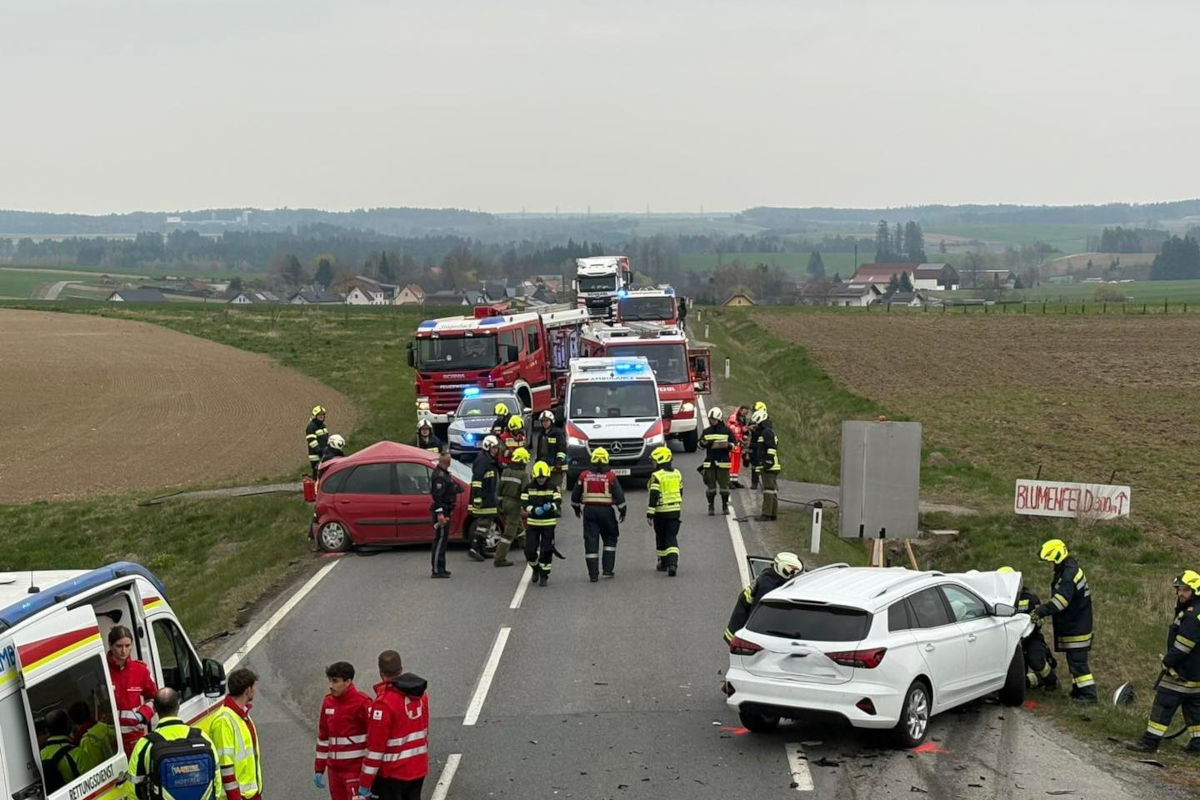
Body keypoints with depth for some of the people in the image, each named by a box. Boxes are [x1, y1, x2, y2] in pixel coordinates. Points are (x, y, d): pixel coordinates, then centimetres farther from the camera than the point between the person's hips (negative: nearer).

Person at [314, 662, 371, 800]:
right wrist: (319, 769, 16)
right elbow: (323, 737, 17)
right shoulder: (328, 702, 8)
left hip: (356, 769, -6)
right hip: (334, 770, 6)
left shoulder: (362, 702, -13)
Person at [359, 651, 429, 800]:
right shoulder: (420, 694, 1)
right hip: (418, 769, 7)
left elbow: (376, 747, -20)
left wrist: (364, 783, -14)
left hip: (392, 773, -7)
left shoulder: (384, 703, -22)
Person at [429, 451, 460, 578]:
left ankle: (440, 569, 22)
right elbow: (437, 495, -24)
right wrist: (439, 513, -28)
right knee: (440, 540, -9)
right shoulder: (439, 475, -18)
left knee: (442, 539, 15)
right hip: (442, 512, -11)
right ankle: (436, 570, -8)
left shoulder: (444, 473, 16)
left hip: (444, 511, 11)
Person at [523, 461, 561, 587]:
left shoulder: (552, 487, -2)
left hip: (548, 523, -1)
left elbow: (558, 502, -6)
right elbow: (524, 502, -2)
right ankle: (536, 569, 28)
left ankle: (544, 575, 11)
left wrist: (551, 506, -29)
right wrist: (533, 510, -21)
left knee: (546, 551, -1)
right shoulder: (529, 487, 0)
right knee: (529, 550, 0)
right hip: (532, 523, 1)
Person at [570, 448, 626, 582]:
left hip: (589, 511, 1)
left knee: (591, 541, 3)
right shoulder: (610, 476, -6)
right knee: (610, 539, 17)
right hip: (606, 511, -1)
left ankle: (593, 574, 2)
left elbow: (575, 495, 7)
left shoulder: (584, 475, 0)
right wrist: (622, 511, 7)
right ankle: (608, 569, 11)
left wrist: (576, 509, 24)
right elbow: (619, 495, -6)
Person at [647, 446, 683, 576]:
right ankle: (672, 563, -15)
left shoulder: (657, 476, -13)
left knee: (661, 537, 13)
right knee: (672, 537, 3)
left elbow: (653, 497, -16)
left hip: (661, 511, -4)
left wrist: (649, 514, -13)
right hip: (675, 510, 4)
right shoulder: (677, 474, 7)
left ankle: (663, 563, 23)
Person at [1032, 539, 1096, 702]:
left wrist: (1042, 611, -34)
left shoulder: (1069, 573, -21)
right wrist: (1044, 608, 12)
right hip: (1071, 625, 11)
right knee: (1074, 660, 17)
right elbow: (1059, 597, 21)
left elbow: (1062, 599, -32)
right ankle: (1078, 690, 24)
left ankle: (1088, 693, -7)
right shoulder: (1065, 571, 14)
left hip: (1076, 626, -11)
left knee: (1077, 661, -9)